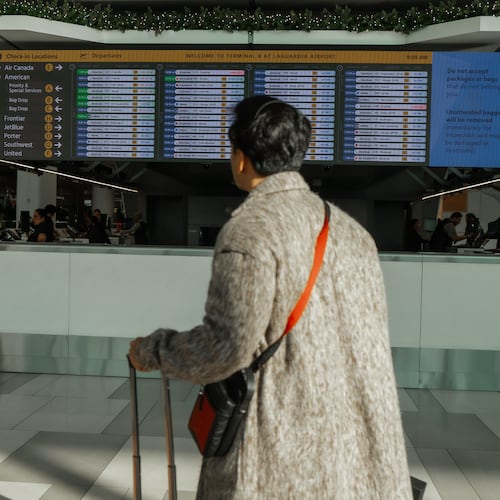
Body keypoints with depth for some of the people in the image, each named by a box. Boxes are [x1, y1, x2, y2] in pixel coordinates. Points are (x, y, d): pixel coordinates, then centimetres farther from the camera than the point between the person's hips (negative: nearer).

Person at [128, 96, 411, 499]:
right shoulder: (351, 231, 7)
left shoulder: (249, 230, -15)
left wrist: (151, 351, -3)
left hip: (280, 452, -6)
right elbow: (367, 341, 10)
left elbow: (228, 346, -19)